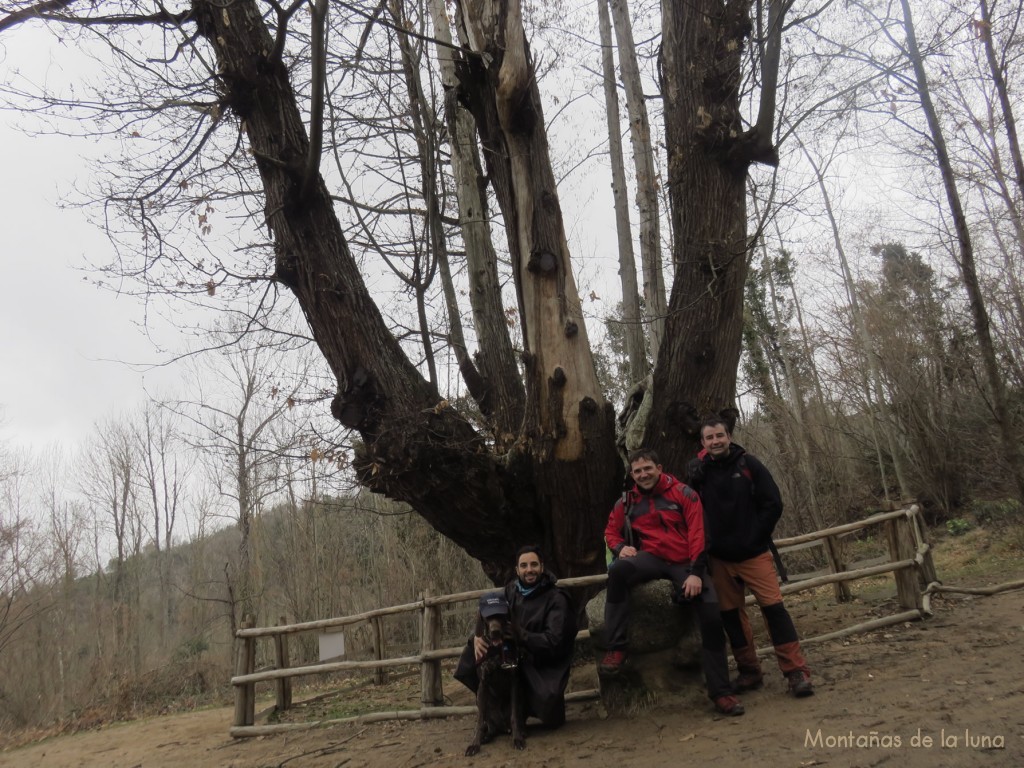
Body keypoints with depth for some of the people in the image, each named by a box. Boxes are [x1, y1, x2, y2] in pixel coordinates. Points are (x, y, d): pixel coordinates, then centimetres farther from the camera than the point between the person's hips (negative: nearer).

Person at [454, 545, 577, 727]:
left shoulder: (556, 599, -16)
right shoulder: (511, 590, 2)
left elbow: (553, 641, -24)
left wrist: (518, 634, -33)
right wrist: (477, 636, -19)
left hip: (545, 664, -5)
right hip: (514, 656, 5)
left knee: (546, 696, -34)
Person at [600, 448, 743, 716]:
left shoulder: (683, 494, -1)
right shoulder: (626, 502, 7)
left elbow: (698, 533, -6)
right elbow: (611, 531, 17)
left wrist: (696, 572, -16)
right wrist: (620, 547, -7)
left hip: (685, 563, 0)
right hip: (651, 558, 1)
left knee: (712, 618, -14)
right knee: (618, 570, -33)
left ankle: (720, 691, 5)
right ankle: (616, 649, -27)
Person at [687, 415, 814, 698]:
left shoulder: (748, 464, -3)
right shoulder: (698, 471, 1)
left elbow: (773, 503, -4)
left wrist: (755, 537, -7)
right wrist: (706, 542, -4)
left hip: (754, 553, -2)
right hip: (720, 558, 2)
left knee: (773, 607, -7)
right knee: (731, 614, 7)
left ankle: (796, 672, -1)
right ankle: (749, 672, 20)